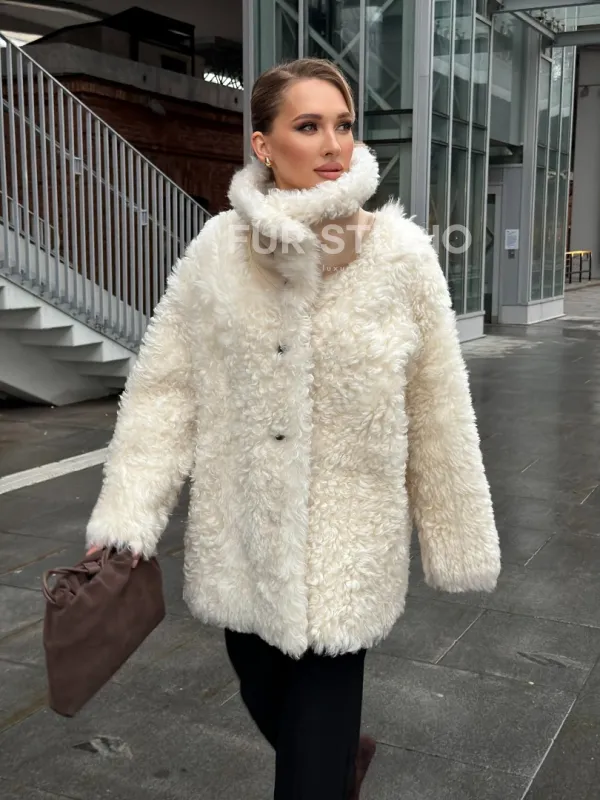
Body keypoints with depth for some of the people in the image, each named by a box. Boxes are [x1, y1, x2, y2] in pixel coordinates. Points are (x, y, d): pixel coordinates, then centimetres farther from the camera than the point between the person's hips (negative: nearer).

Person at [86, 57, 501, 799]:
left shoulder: (401, 254, -9)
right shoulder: (216, 252, -5)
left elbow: (437, 407, -4)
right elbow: (165, 387, -3)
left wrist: (457, 535, 1)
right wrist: (125, 514, -10)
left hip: (346, 542, -2)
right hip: (243, 536, 3)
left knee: (317, 730, 2)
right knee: (267, 702, 21)